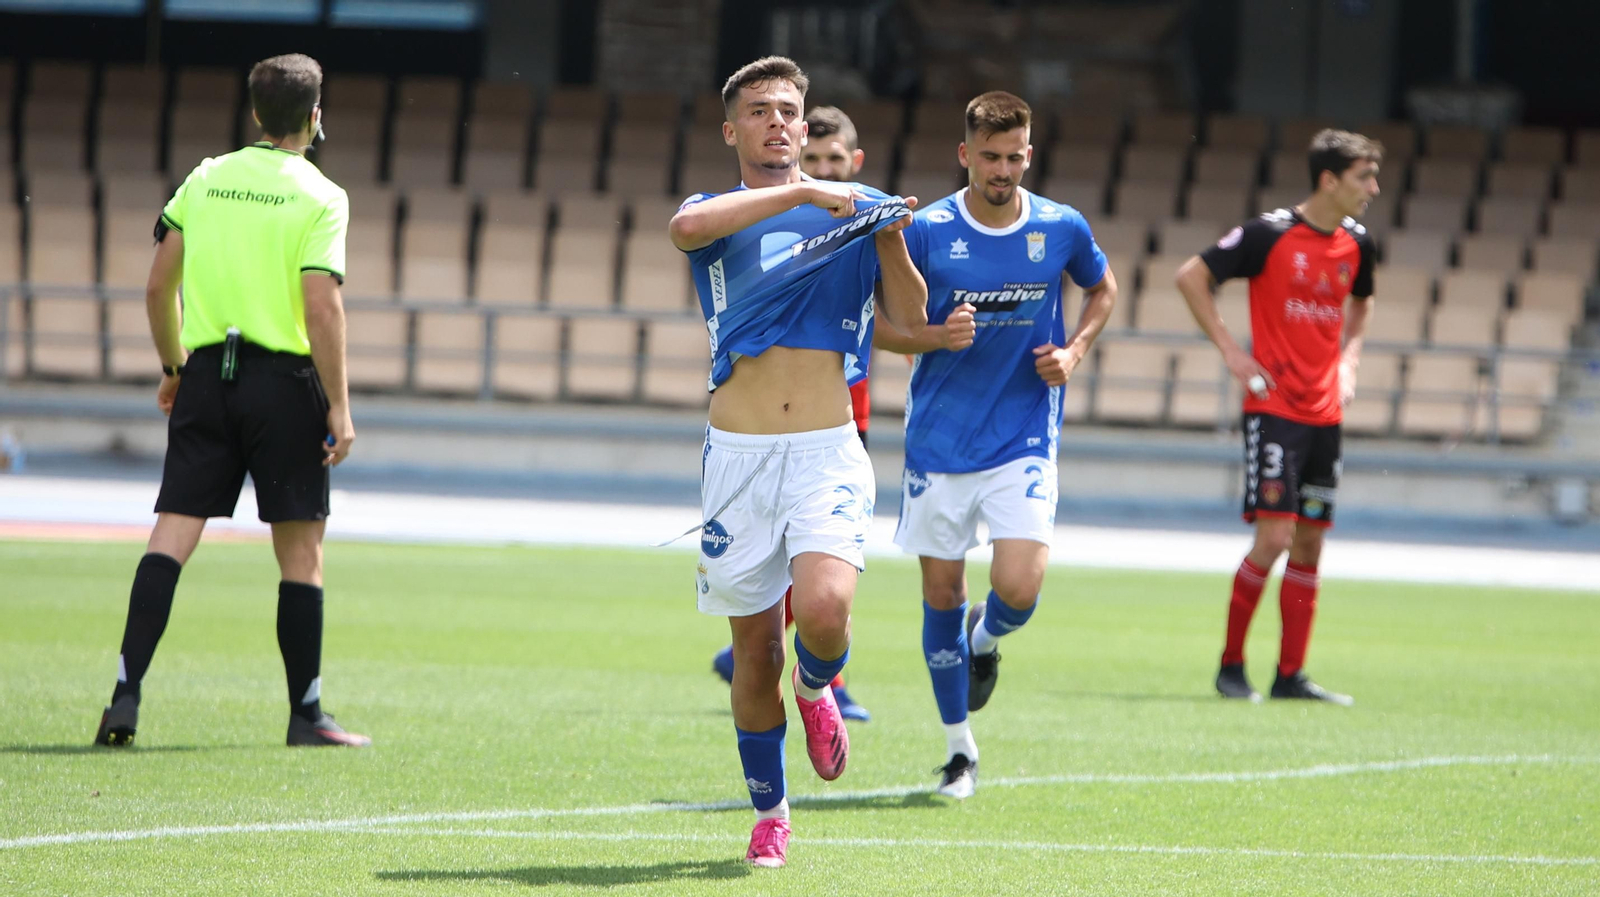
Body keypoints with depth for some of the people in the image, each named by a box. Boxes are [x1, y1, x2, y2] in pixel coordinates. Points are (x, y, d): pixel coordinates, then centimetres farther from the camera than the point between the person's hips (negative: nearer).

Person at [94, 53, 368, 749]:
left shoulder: (205, 180, 8)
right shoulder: (319, 197, -6)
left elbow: (157, 286, 9)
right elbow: (323, 307, -14)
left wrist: (172, 366, 23)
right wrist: (339, 407, -11)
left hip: (206, 374, 4)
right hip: (285, 381, -4)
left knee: (170, 537, 0)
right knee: (300, 554, 6)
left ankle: (127, 692, -12)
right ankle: (306, 714, 10)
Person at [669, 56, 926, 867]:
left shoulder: (855, 208, 10)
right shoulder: (715, 215, 6)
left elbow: (910, 320, 8)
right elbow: (687, 227, -20)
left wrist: (890, 239, -8)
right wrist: (799, 193, -21)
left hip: (827, 450, 0)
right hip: (739, 455, 0)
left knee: (823, 609, -24)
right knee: (755, 649, 3)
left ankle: (816, 687, 11)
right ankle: (769, 813, 21)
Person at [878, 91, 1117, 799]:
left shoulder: (1062, 229, -2)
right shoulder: (925, 231, -6)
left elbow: (1102, 290, 19)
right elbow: (882, 326, 2)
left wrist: (1075, 351, 1)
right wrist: (938, 336, -17)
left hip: (1023, 441, 0)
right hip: (939, 441, 0)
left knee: (1018, 590, -15)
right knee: (941, 594, 5)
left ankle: (986, 639, 23)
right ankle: (959, 749, 20)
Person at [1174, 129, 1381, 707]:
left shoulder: (1356, 243, 8)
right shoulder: (1271, 234, -11)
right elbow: (1192, 277, -6)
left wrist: (1348, 360, 13)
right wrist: (1231, 351, -8)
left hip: (1325, 414, 6)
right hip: (1274, 407, -6)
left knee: (1310, 543, 5)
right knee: (1275, 537, -12)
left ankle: (1291, 675, 10)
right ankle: (1231, 664, 2)